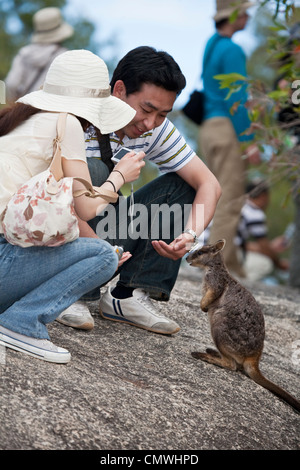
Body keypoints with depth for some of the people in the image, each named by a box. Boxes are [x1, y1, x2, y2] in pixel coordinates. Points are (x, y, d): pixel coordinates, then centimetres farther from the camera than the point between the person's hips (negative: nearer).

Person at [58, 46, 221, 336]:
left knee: (181, 184, -3)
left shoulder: (155, 128, -4)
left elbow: (209, 183, -5)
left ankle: (127, 295, -10)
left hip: (102, 234, 7)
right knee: (91, 169, -31)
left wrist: (190, 234, -23)